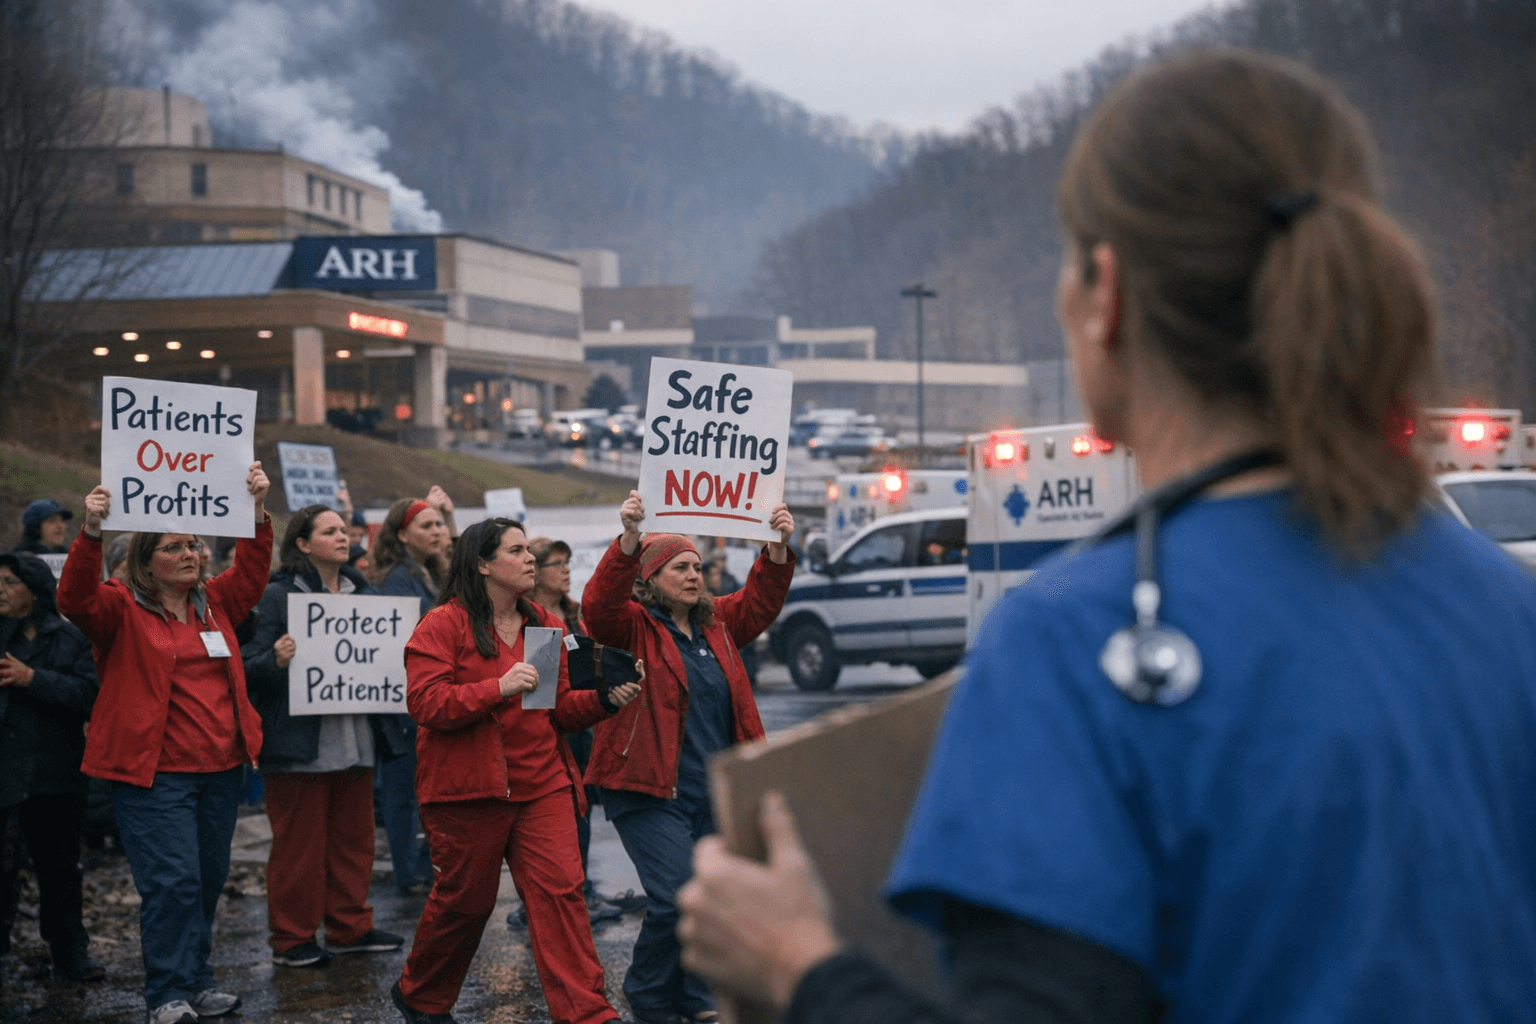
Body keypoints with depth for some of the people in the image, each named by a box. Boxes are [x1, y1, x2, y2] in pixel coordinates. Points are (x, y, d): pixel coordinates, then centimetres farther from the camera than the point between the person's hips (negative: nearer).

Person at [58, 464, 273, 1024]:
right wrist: (91, 532, -32)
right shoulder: (122, 610, -2)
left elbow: (251, 572, 9)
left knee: (208, 881, 11)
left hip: (220, 769, 6)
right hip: (154, 772, -6)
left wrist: (257, 510, -4)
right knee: (172, 883, -9)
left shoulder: (214, 603, 14)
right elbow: (76, 598, -18)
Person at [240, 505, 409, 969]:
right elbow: (248, 665, -11)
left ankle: (350, 927, 24)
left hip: (356, 737, 6)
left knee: (354, 837, 12)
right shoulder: (278, 596, -6)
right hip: (301, 743, -6)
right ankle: (291, 939, 10)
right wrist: (276, 660, -30)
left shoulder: (362, 594, 14)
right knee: (299, 844, 0)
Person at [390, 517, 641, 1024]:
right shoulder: (443, 625, -6)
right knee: (466, 899, 8)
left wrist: (604, 699, -2)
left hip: (542, 785, 5)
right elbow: (424, 702, -16)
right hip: (468, 788, -4)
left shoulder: (545, 626, 13)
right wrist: (498, 688, -24)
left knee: (560, 888, -8)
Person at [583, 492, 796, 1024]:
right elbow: (600, 602, -23)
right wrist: (629, 539, -36)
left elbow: (761, 599, 9)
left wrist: (778, 547, -8)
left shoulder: (717, 622, 13)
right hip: (651, 793, -6)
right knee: (677, 897, -13)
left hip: (715, 792, 6)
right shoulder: (632, 626, -5)